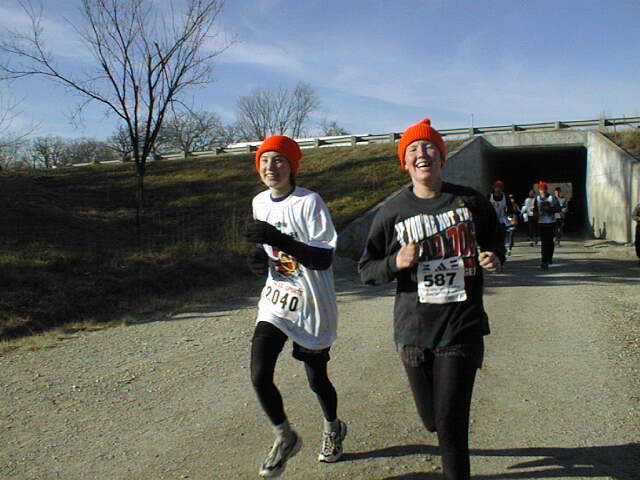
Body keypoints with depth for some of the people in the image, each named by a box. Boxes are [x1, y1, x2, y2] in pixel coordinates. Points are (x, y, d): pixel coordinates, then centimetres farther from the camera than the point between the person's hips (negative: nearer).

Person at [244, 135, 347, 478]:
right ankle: (285, 438, 21)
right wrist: (259, 256, -3)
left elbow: (324, 259, -24)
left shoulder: (309, 202, -17)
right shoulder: (260, 202, 5)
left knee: (317, 379, 11)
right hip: (275, 301, 5)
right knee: (259, 376, -7)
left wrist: (280, 240, -36)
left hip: (312, 306, -5)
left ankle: (333, 428, 44)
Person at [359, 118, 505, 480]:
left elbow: (496, 243, 17)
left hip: (462, 327, -1)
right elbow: (367, 270, 5)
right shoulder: (392, 212, 0)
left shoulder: (471, 202, 1)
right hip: (414, 330, 2)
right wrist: (396, 263, -15)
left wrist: (495, 259, -6)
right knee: (432, 420, 14)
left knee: (451, 423, -7)